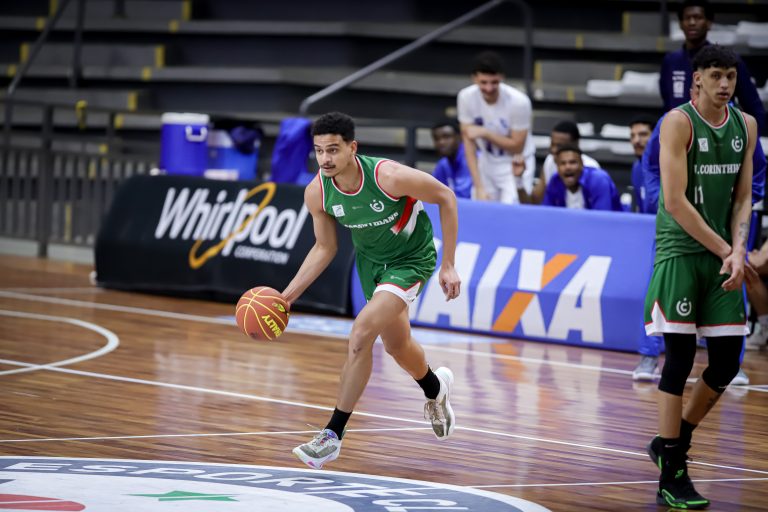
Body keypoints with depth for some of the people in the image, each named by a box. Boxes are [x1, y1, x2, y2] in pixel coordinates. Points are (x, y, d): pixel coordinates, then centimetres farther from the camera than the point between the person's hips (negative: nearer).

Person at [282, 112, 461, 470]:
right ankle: (435, 387, 58)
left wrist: (448, 265, -16)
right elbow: (325, 247, -2)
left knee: (361, 334, -22)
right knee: (396, 345, 22)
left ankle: (334, 435, -13)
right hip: (370, 259, 6)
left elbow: (445, 197, -19)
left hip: (411, 260, -6)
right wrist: (288, 294, -12)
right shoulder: (317, 193, -20)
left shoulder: (388, 176, -35)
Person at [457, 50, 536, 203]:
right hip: (487, 162, 4)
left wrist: (484, 133, -25)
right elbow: (469, 142, -11)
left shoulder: (519, 102, -26)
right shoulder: (466, 97, -16)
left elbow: (517, 147, -16)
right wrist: (479, 187, -16)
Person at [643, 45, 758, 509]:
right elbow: (675, 201, -15)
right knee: (680, 357, -9)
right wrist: (725, 250, -16)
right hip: (680, 251, -6)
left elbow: (742, 198, 8)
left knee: (727, 362, 4)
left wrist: (738, 251, -10)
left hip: (722, 257, 6)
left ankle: (672, 442, 25)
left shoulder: (745, 126, 8)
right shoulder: (679, 122, -10)